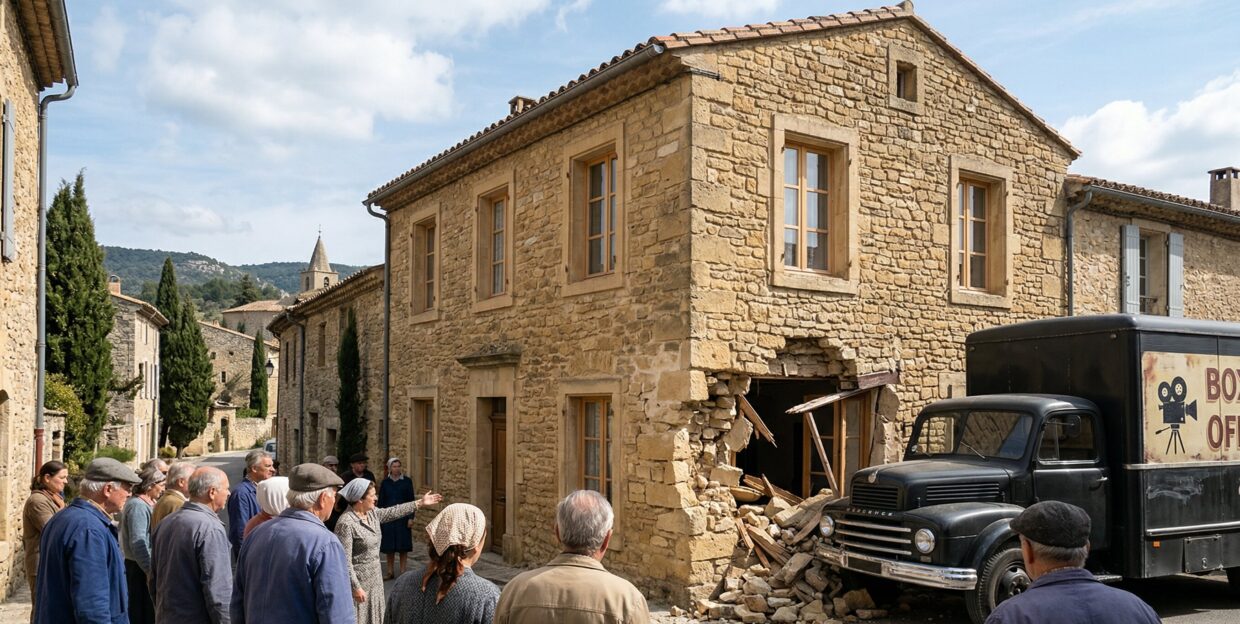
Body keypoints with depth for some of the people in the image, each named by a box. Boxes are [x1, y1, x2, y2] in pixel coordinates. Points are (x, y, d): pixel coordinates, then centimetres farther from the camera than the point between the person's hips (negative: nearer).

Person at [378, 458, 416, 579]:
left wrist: (411, 518, -7)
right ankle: (390, 571, 16)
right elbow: (381, 501, 7)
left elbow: (411, 500, -2)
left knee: (403, 546, 2)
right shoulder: (385, 482, 3)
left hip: (403, 517, -2)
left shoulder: (407, 481, -2)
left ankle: (402, 571, 11)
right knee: (389, 546, 6)